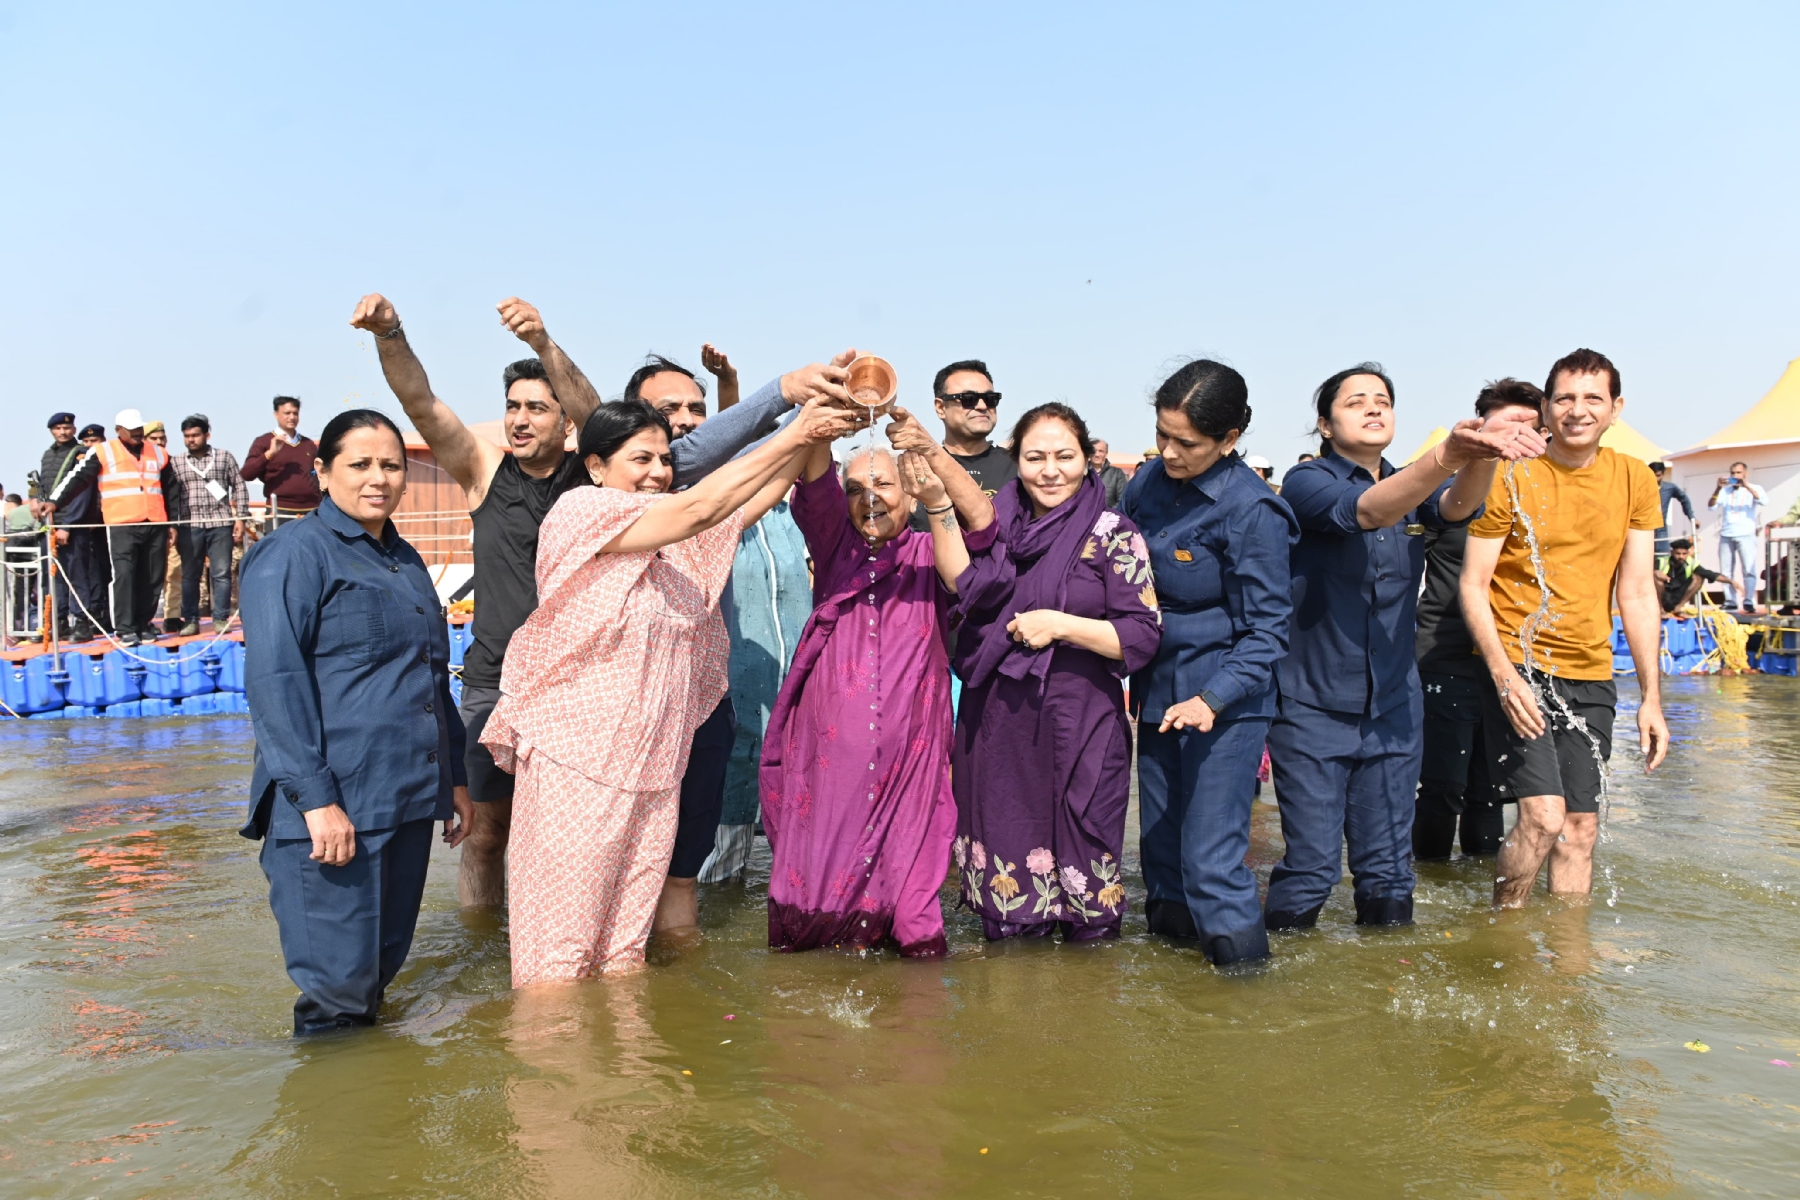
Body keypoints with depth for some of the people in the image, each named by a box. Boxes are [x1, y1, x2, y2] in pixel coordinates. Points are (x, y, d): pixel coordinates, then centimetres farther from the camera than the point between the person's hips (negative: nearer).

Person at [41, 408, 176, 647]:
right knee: (124, 576, -11)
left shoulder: (158, 453, 16)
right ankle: (125, 629, -10)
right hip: (121, 526, -4)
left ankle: (144, 624, 14)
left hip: (155, 525, 4)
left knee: (152, 578, 5)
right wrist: (55, 502, -12)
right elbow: (78, 478, -1)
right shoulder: (104, 453, 5)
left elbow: (171, 490, 21)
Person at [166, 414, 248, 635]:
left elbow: (239, 488, 6)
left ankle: (221, 618, 7)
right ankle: (190, 620, 12)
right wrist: (172, 526, 2)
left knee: (221, 574, 1)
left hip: (221, 524, -1)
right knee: (189, 575, 5)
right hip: (189, 526, 1)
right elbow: (172, 496, 8)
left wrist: (240, 518, 0)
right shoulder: (177, 462, 8)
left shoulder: (224, 457, 7)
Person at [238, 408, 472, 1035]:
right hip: (335, 807, -7)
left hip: (409, 801, 7)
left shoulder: (405, 561, 17)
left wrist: (455, 778, 20)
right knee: (337, 989, -3)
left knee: (380, 971, 15)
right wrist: (315, 798, -20)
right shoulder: (293, 553, -5)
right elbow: (275, 683, -14)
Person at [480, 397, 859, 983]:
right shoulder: (579, 510, -6)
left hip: (655, 763, 6)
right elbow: (697, 509, -16)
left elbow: (758, 497, 6)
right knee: (561, 951, -1)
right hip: (578, 759, -6)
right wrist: (794, 434, -15)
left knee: (627, 944, 11)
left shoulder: (678, 540, 13)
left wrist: (809, 436, -11)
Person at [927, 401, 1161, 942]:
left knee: (1077, 861, 4)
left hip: (1078, 725, -3)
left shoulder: (1112, 533, -2)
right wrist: (937, 502, -19)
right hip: (996, 727, 4)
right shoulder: (999, 522, 9)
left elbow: (1142, 635, -7)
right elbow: (966, 584, -10)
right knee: (1005, 853, 12)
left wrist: (1059, 625, -17)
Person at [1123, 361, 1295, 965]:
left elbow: (1267, 627, -12)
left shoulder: (1251, 509, -16)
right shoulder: (1148, 481, 2)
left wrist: (1212, 698, -23)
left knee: (1211, 863, -7)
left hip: (1226, 698, -6)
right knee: (1160, 849, 16)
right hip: (1157, 691, 7)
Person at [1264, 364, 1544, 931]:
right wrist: (1448, 453, -45)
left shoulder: (1412, 487, 10)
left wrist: (1483, 455, -37)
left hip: (1392, 708, 5)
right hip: (1313, 708, -5)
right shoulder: (1306, 482, -6)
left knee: (1388, 872, 10)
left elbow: (1458, 505, -14)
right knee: (1311, 868, -3)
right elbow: (1369, 510, -27)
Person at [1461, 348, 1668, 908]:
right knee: (1544, 818, -13)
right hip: (1518, 667, -4)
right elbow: (1473, 586, -7)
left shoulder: (1636, 481, 4)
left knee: (1581, 827, 6)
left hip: (1591, 677, 4)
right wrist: (1504, 676, -18)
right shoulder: (1511, 479, -7)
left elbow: (1637, 593, 5)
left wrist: (1651, 698, 1)